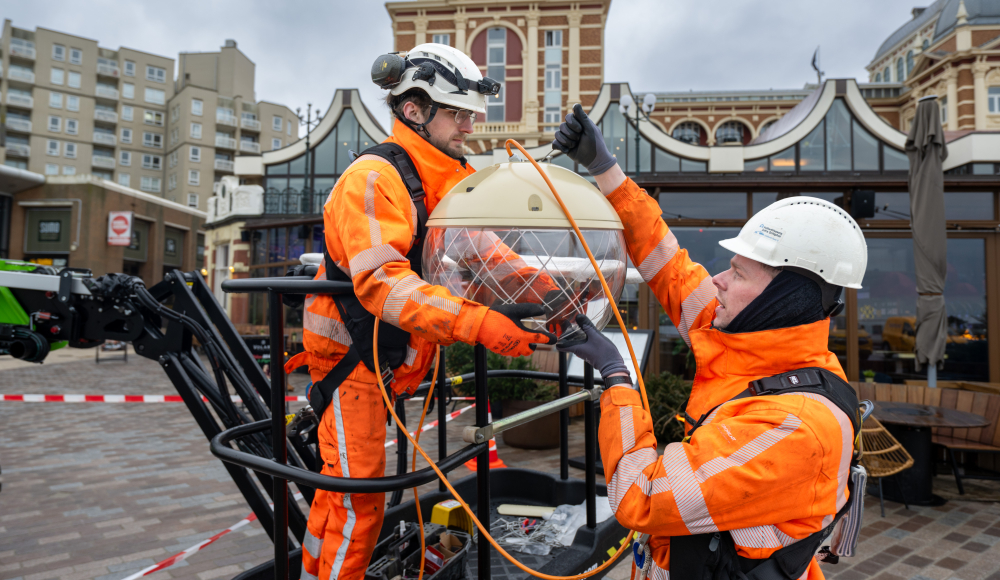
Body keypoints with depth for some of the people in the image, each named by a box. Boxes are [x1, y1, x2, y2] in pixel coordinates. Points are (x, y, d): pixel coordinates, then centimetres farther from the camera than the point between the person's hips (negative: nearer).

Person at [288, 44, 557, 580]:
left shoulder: (453, 179, 6)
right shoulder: (373, 178, -22)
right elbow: (382, 282, -34)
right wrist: (480, 323, -43)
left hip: (384, 350, 9)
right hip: (350, 351, -9)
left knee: (344, 478, 23)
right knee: (359, 496, -1)